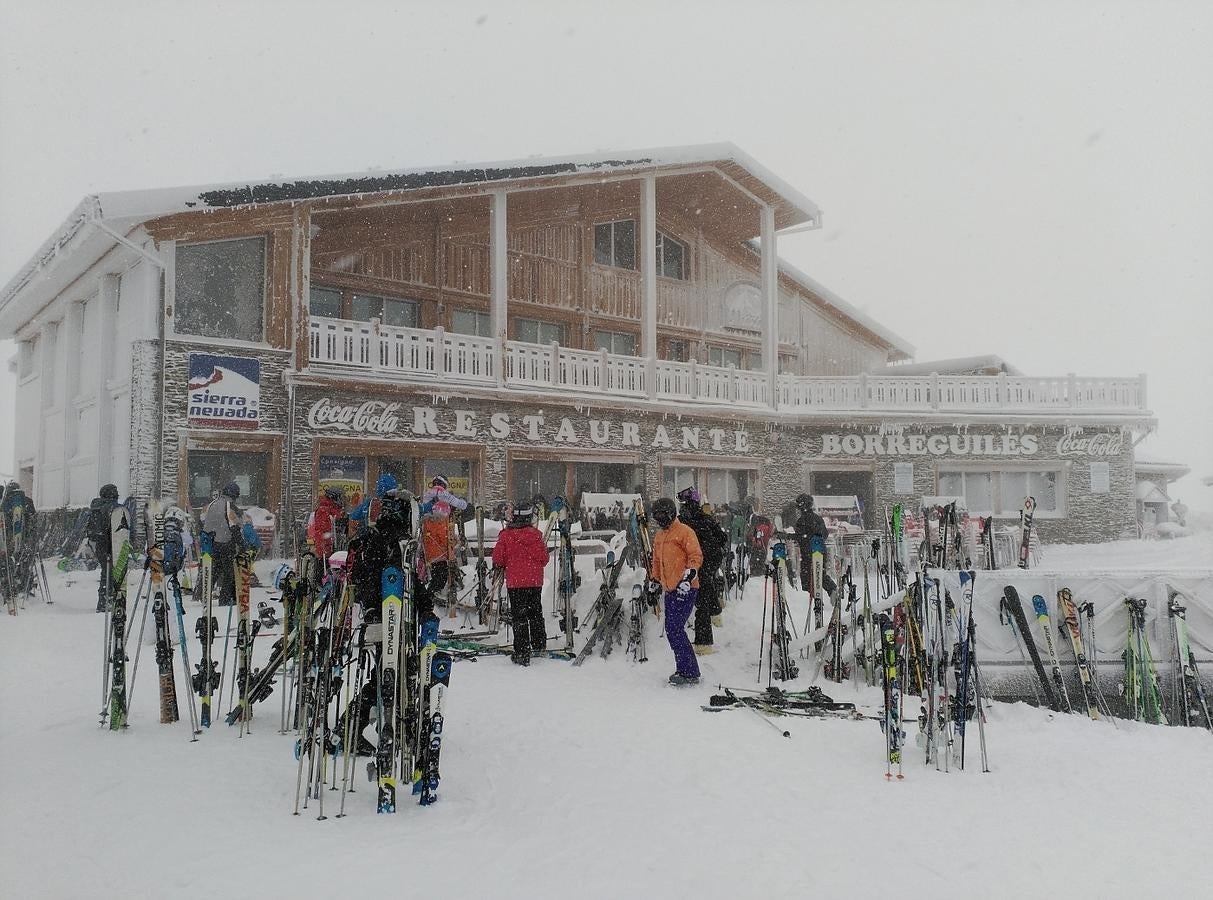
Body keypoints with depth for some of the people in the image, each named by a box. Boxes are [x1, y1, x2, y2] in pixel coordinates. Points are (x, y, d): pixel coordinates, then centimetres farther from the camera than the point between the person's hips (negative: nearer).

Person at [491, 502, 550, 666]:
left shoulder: (506, 535, -10)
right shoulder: (536, 534, -4)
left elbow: (498, 558, -6)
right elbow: (544, 559, 2)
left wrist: (498, 566, 16)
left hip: (515, 582, -3)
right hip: (535, 581, 3)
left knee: (519, 616, 1)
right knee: (535, 613, 21)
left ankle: (522, 653, -3)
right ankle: (539, 644, 32)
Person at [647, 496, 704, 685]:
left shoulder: (684, 532, -8)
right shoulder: (659, 535, 18)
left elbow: (696, 556, -13)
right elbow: (657, 561, 29)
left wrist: (688, 577, -23)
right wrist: (654, 582, 27)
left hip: (685, 590, -9)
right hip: (670, 590, 9)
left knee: (675, 630, -13)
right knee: (671, 630, 8)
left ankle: (690, 673, -7)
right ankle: (683, 669, 17)